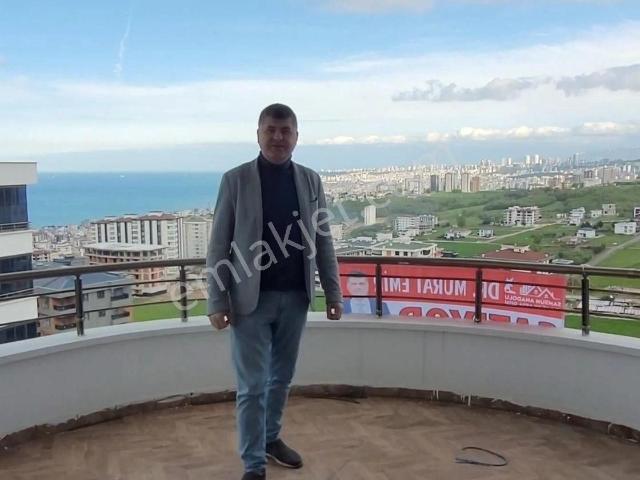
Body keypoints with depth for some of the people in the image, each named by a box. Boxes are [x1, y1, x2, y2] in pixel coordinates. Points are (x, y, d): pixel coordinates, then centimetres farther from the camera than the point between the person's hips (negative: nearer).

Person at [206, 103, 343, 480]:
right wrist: (217, 301, -10)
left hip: (296, 297, 4)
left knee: (281, 378, 18)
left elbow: (323, 241, 8)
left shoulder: (311, 180, 5)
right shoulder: (235, 180, -5)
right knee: (253, 385, 3)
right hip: (251, 299, -3)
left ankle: (272, 438, 39)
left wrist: (334, 293, 5)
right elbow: (218, 246, -5)